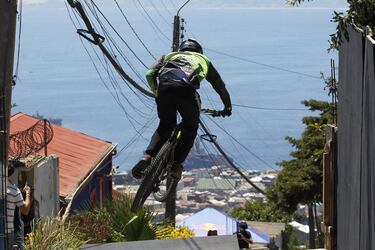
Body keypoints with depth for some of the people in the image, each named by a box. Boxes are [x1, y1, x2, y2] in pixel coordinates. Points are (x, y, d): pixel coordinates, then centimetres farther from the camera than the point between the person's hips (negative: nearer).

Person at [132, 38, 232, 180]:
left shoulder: (170, 56, 40)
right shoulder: (203, 60, 39)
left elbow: (149, 75, 26)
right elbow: (220, 86, 44)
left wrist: (157, 94, 40)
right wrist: (227, 107, 58)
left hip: (164, 87, 2)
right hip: (186, 89, -2)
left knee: (165, 126, 22)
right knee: (191, 127, 21)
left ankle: (147, 156, 1)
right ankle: (177, 164, 7)